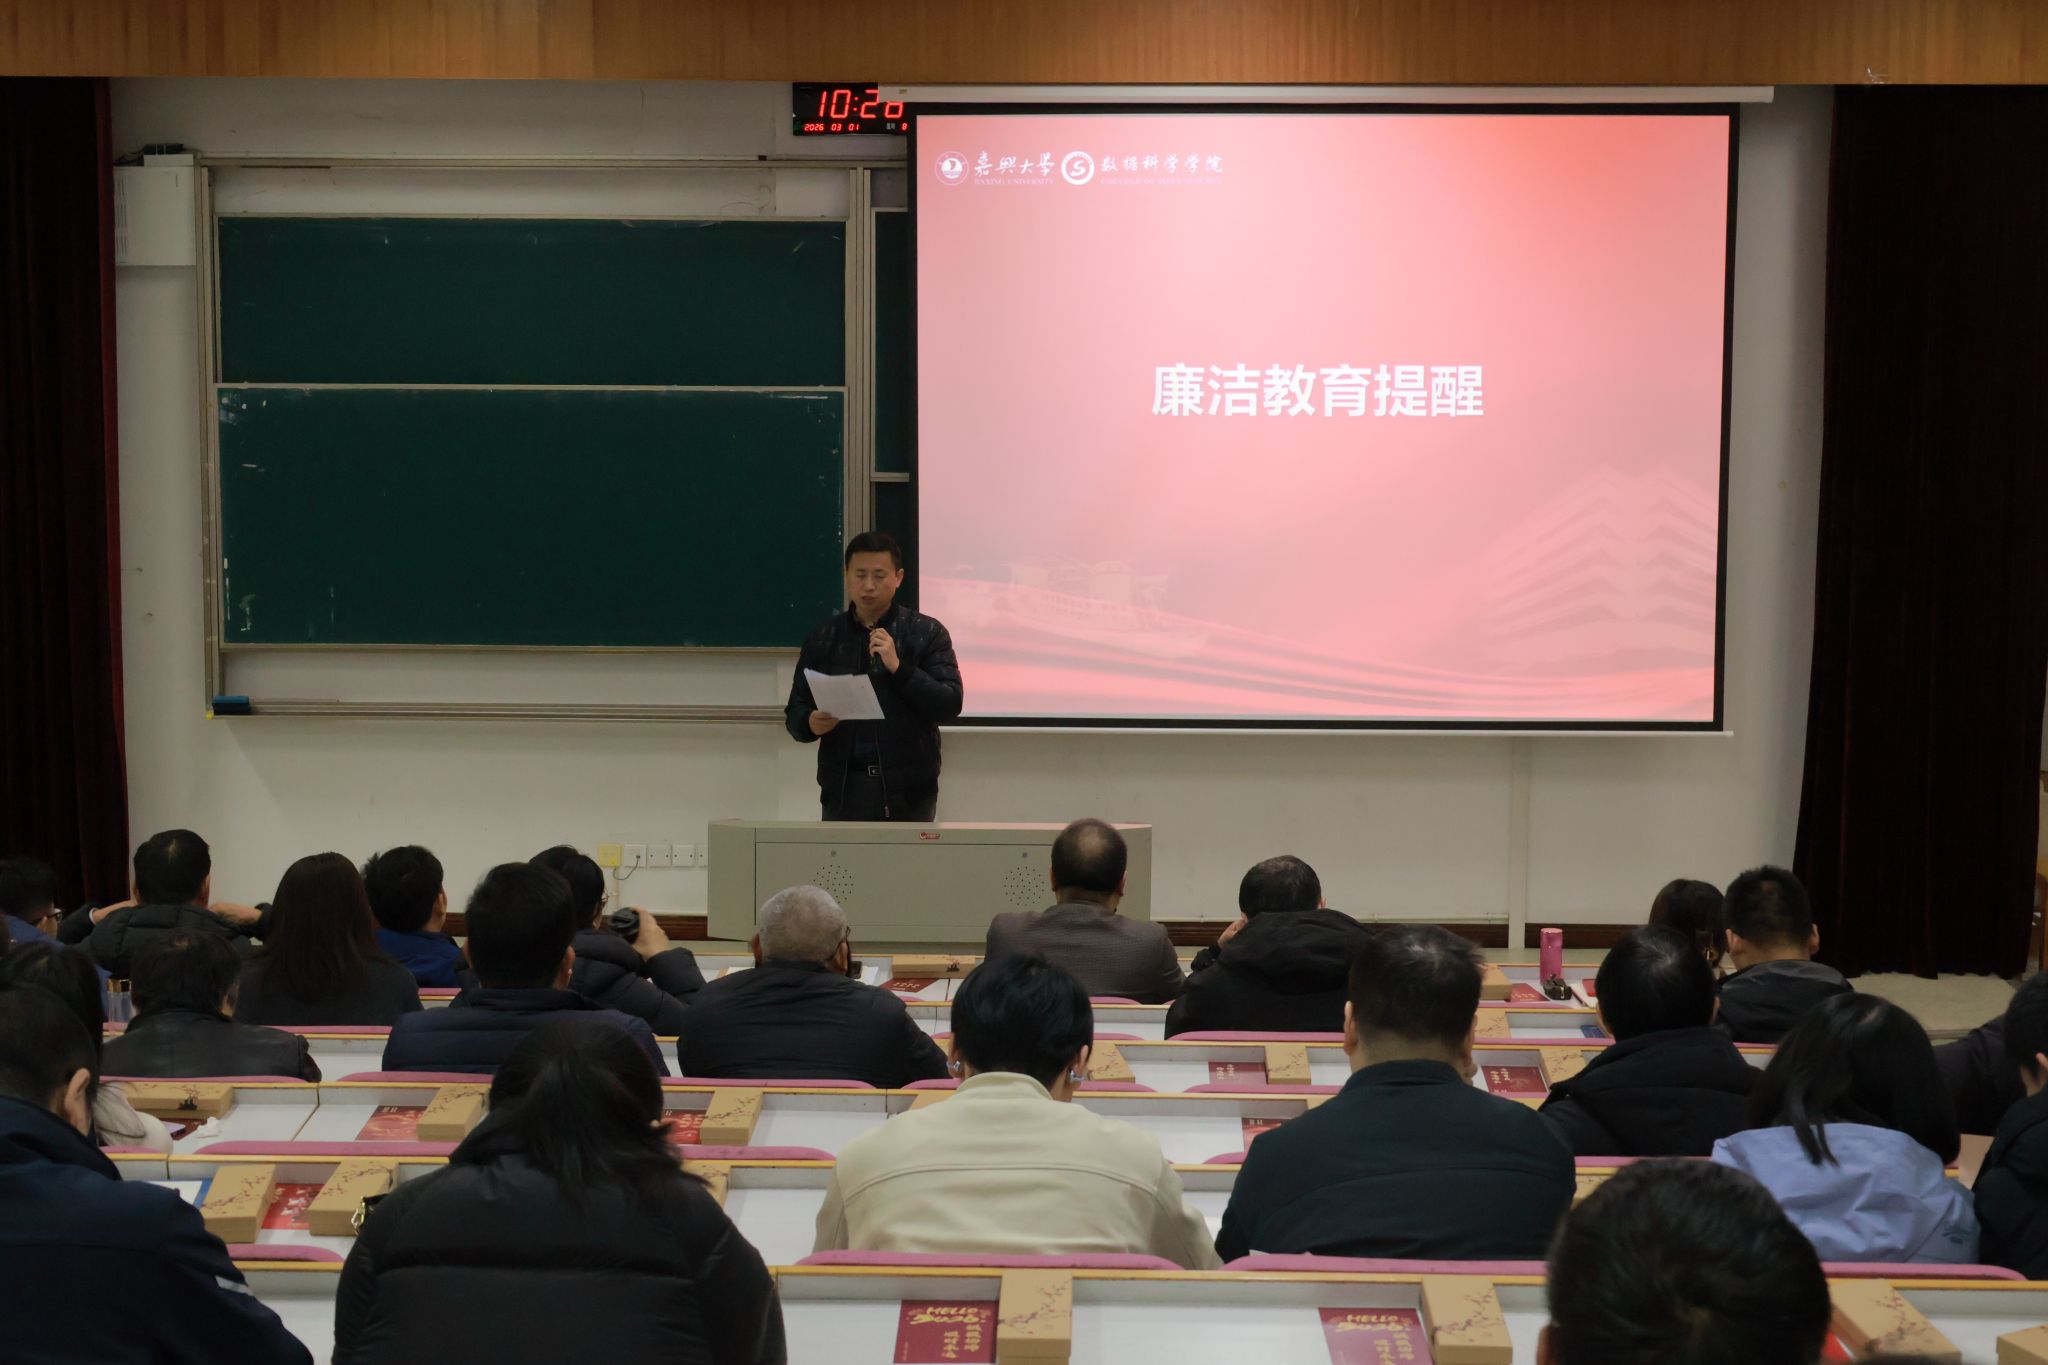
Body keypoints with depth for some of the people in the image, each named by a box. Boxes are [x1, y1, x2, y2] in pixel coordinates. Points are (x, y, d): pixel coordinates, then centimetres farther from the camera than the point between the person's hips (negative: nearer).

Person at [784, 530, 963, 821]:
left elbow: (949, 706, -7)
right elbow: (795, 713, 9)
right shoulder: (823, 639, 7)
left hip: (907, 793, -2)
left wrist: (898, 667, -18)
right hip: (843, 790, 2)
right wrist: (810, 723, -14)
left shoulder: (927, 633, 1)